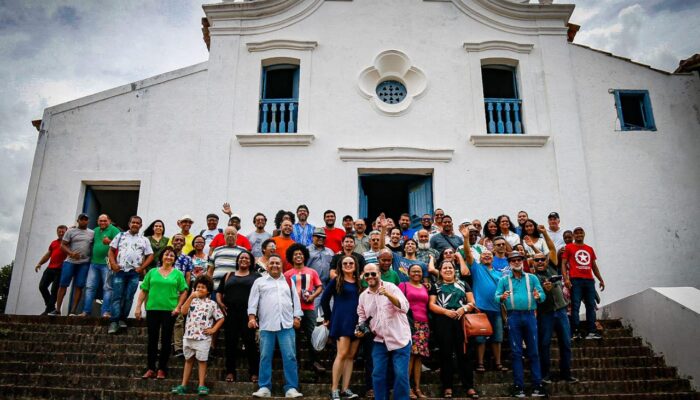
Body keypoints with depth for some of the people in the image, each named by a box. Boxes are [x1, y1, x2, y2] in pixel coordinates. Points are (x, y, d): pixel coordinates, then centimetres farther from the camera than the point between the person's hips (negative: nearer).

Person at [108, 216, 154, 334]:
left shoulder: (144, 240, 10)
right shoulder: (120, 236, 12)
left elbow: (150, 256, 7)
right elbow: (111, 250, 9)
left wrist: (141, 268, -3)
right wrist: (113, 264, -5)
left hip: (134, 272, 0)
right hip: (120, 271, 0)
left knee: (128, 297, 3)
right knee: (117, 296, -3)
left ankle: (122, 319, 13)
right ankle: (114, 321, -2)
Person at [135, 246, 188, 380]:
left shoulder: (178, 274, 4)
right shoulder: (152, 272, 8)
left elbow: (184, 291, 2)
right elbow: (144, 291, 7)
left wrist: (178, 307, -7)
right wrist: (138, 307, 2)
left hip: (169, 310, -1)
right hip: (152, 309, 1)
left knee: (166, 340, 4)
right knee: (152, 339, 7)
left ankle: (162, 370, 14)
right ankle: (150, 369, 16)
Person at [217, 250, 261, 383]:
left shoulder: (256, 276, 10)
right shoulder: (229, 275, 17)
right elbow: (219, 291, 18)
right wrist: (220, 302, 0)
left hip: (248, 313, -2)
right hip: (230, 313, 3)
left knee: (250, 342, -3)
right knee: (231, 342, 5)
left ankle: (254, 372, 5)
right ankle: (230, 371, 15)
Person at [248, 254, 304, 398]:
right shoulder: (259, 282, 12)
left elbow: (296, 300, 14)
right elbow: (253, 301, 6)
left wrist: (297, 317, 5)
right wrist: (251, 317, -6)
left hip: (287, 325, 1)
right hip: (266, 325, -1)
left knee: (290, 357, -3)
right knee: (265, 357, 3)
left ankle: (291, 388, 2)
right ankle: (264, 387, 13)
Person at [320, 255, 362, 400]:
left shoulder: (359, 283, 13)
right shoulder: (336, 281, 0)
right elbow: (324, 300, 2)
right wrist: (328, 317, 2)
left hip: (356, 322, 5)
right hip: (341, 321, -5)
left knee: (351, 356, 6)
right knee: (342, 354, -11)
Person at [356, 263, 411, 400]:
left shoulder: (391, 287, -8)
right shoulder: (363, 296, 7)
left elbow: (404, 307, -20)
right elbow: (362, 316, 19)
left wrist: (388, 295, -34)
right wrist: (360, 329, -1)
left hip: (399, 338, -4)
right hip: (379, 341, 4)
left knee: (401, 374, -5)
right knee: (378, 374, 3)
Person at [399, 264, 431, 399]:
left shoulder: (425, 287, 19)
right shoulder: (403, 285, 5)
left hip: (423, 324, 5)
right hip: (409, 323, -5)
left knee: (420, 355, 3)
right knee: (410, 354, -11)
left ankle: (417, 388, 9)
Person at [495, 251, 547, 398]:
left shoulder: (532, 278, 12)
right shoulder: (504, 280, 10)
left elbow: (542, 294, 3)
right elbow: (496, 296, 1)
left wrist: (538, 296, -20)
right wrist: (502, 297, -21)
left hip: (530, 315, 1)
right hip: (513, 317, 0)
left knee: (533, 351, 3)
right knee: (516, 352, 3)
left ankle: (537, 385, 9)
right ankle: (518, 386, 9)